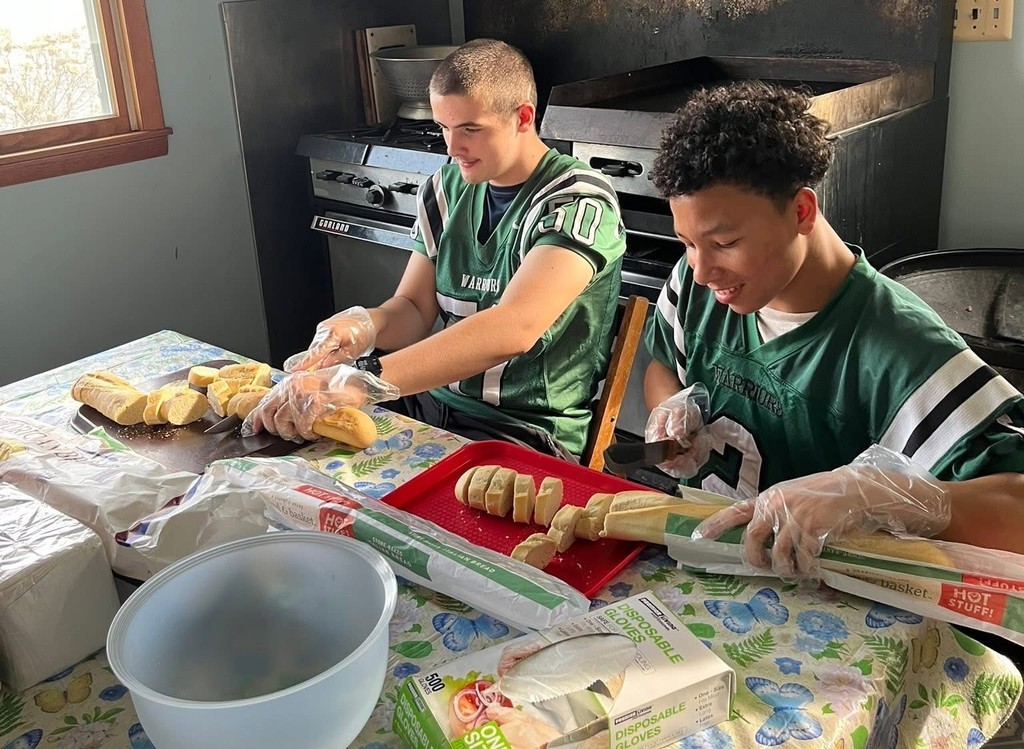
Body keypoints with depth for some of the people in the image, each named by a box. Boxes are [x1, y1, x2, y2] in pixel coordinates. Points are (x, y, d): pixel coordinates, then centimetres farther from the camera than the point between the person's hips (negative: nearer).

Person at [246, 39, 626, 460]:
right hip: (434, 400, 6)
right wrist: (366, 325, -16)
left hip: (529, 430, -5)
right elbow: (413, 309, 9)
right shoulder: (446, 189, 6)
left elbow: (512, 328, -31)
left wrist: (365, 380, -41)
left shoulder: (578, 200, -15)